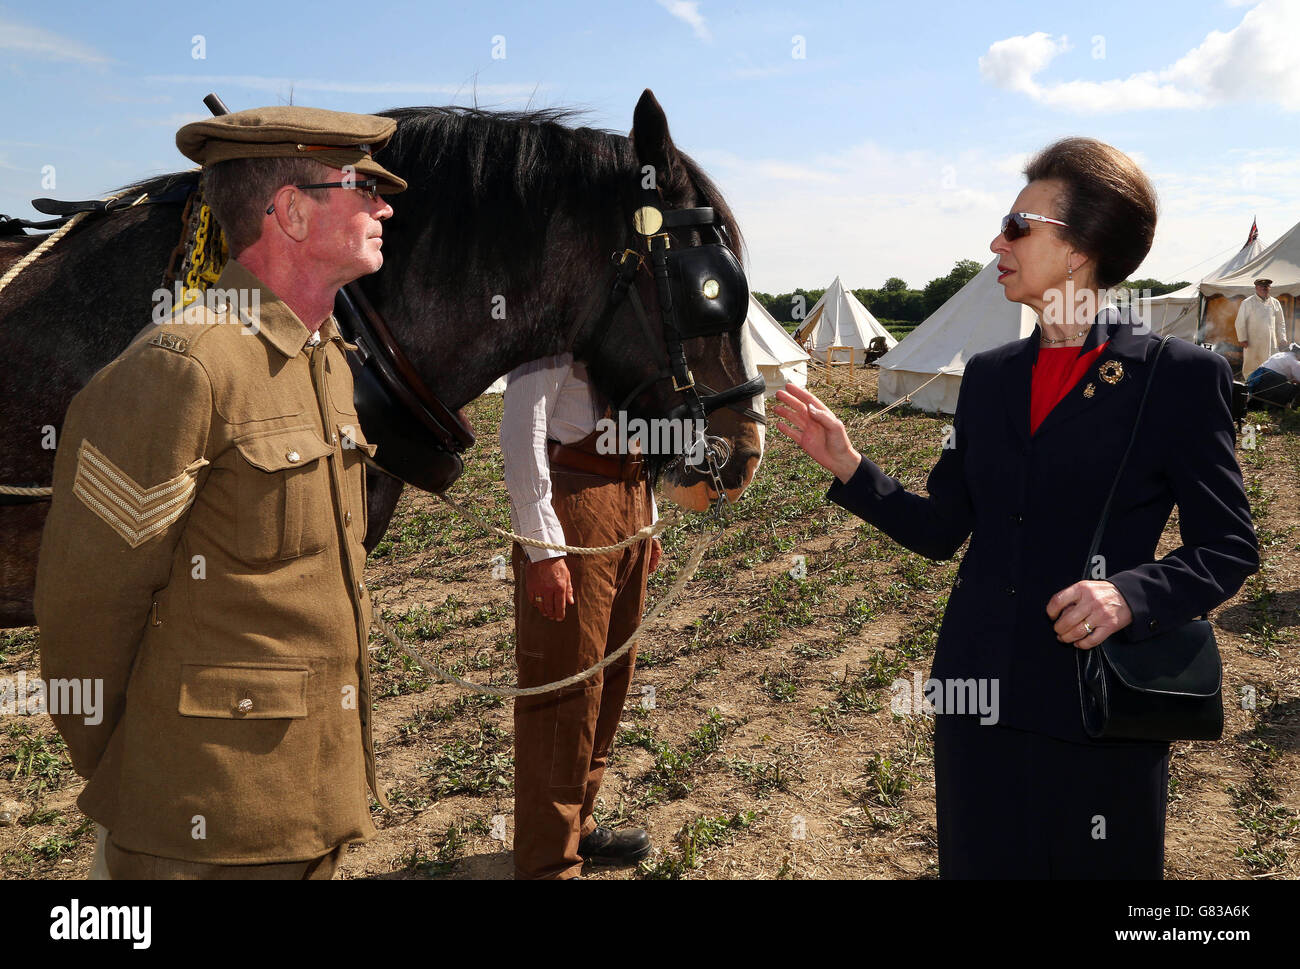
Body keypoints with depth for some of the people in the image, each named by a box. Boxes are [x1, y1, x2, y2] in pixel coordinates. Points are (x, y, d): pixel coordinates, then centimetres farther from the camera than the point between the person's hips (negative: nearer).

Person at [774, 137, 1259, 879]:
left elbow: (1229, 547, -5)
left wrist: (1132, 594, -22)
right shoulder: (989, 375, 8)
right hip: (980, 693, 5)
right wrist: (846, 464, -3)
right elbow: (942, 529, 9)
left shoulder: (1181, 377, -7)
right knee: (982, 861, 16)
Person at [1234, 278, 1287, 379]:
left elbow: (1280, 323, 18)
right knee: (1251, 368, -1)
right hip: (1253, 344, -3)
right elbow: (1240, 323, -1)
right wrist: (1242, 339, -8)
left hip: (1271, 344, 3)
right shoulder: (1247, 303, 1)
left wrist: (1282, 340, 10)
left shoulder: (1275, 303, 13)